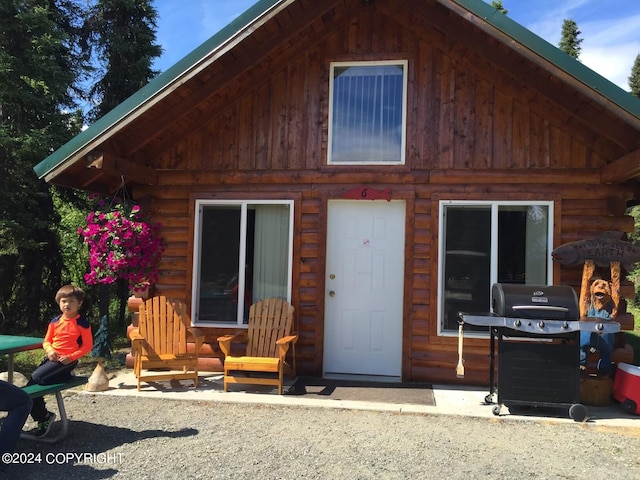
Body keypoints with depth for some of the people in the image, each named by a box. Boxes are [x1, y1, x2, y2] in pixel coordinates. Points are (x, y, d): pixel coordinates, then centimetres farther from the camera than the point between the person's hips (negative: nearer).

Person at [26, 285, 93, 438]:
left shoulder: (82, 322, -8)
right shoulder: (55, 322, 9)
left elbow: (88, 346, -7)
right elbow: (46, 341, 15)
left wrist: (71, 357, -18)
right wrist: (50, 351, -7)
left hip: (67, 361, -6)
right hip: (52, 358, 7)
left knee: (35, 378, -22)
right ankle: (43, 418, 8)